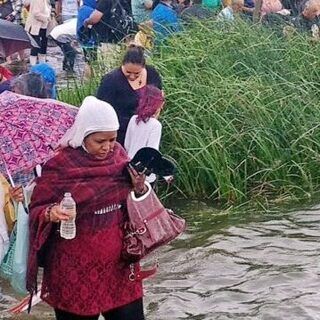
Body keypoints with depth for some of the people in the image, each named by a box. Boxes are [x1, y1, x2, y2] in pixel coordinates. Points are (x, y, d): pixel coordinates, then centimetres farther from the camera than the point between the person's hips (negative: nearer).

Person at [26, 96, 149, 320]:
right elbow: (37, 210, -8)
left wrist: (140, 189, -10)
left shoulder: (118, 156, 2)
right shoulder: (59, 167, -13)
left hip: (119, 261, 4)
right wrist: (51, 213, -30)